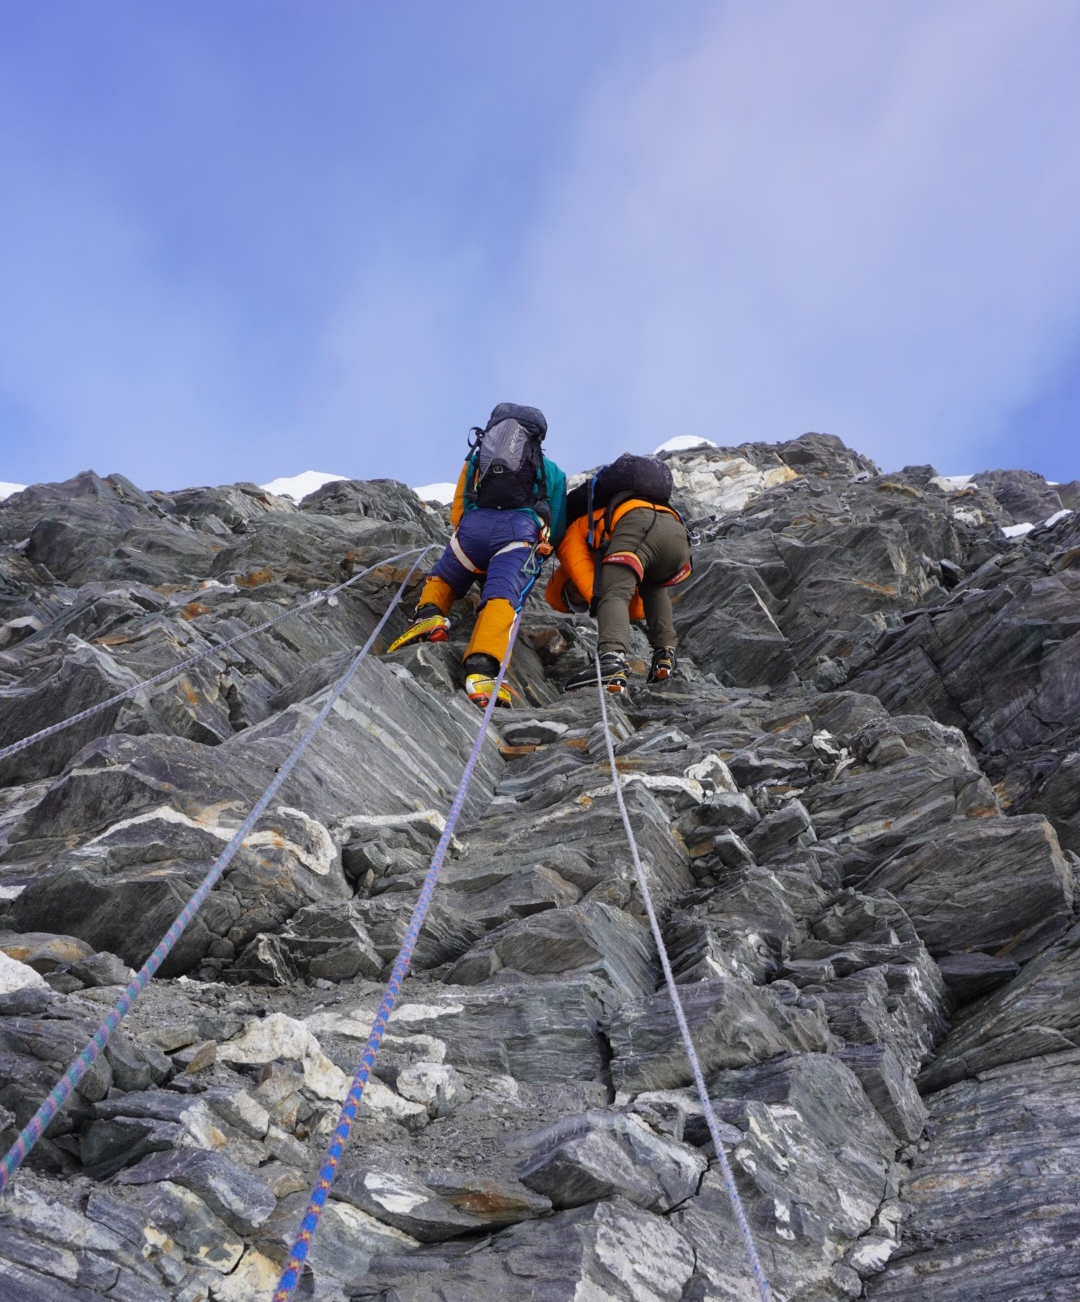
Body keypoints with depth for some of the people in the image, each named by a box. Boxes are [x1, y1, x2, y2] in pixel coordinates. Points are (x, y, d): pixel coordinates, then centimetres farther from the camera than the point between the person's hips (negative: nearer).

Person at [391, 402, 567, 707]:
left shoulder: (475, 460, 37)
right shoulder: (552, 471, 34)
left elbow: (456, 515, 31)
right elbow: (558, 529, 26)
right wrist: (541, 549, 45)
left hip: (474, 525, 2)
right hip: (523, 529, -1)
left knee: (443, 578, 25)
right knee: (502, 597, -19)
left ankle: (429, 615, -7)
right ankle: (481, 670, -45)